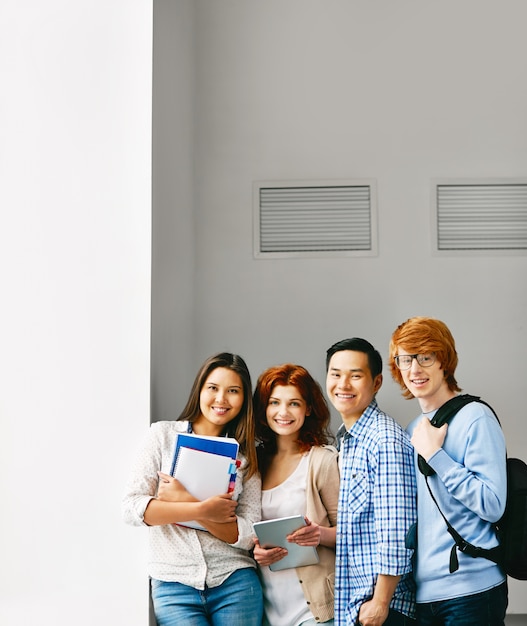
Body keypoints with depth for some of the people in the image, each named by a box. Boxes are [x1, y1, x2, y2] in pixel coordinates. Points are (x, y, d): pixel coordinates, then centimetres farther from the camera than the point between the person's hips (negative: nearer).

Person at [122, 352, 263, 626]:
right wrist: (202, 509, -16)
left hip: (234, 584, 1)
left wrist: (185, 501, -14)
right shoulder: (163, 434, 2)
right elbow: (132, 507, -7)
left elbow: (247, 535, -4)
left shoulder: (245, 455, 5)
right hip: (173, 585, -1)